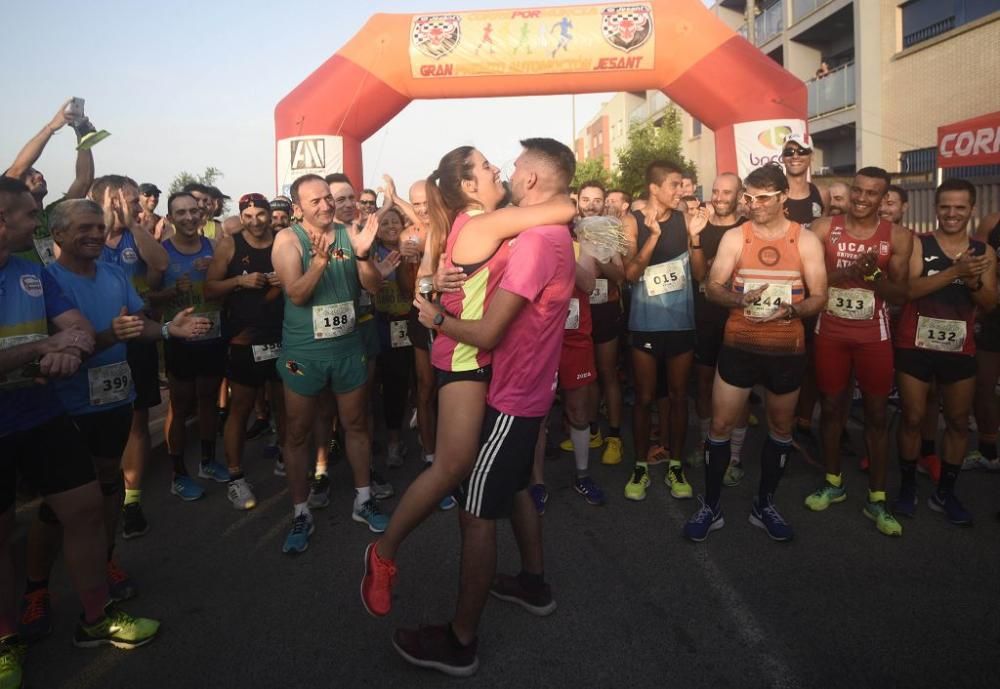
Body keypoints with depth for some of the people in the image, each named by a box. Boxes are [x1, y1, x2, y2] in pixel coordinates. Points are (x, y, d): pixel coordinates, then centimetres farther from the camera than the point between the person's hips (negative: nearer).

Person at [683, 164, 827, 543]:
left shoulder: (806, 241, -1)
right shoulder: (734, 237, -1)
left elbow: (819, 296, -2)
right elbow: (712, 288, -3)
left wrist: (790, 311, -23)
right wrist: (740, 299, -23)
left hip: (787, 349, 1)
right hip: (739, 345, -1)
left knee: (781, 427, 12)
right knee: (720, 425, 0)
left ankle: (764, 504, 30)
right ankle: (711, 506, 16)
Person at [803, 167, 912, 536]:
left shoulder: (898, 236, -2)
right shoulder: (824, 228, -2)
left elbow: (900, 295, -3)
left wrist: (872, 274, -20)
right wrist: (849, 271, -21)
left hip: (873, 335, 0)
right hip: (830, 332, 0)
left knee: (877, 413, 3)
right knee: (831, 406, 10)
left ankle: (876, 499, 14)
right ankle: (833, 482, 28)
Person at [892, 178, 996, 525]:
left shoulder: (984, 252, 6)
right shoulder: (918, 244, -5)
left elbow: (990, 303, 1)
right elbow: (909, 289, -19)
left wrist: (974, 282, -18)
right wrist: (955, 271, -27)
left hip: (960, 349, 4)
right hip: (915, 346, -3)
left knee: (959, 422, 9)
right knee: (912, 418, 4)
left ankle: (946, 492, 22)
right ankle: (907, 487, 17)